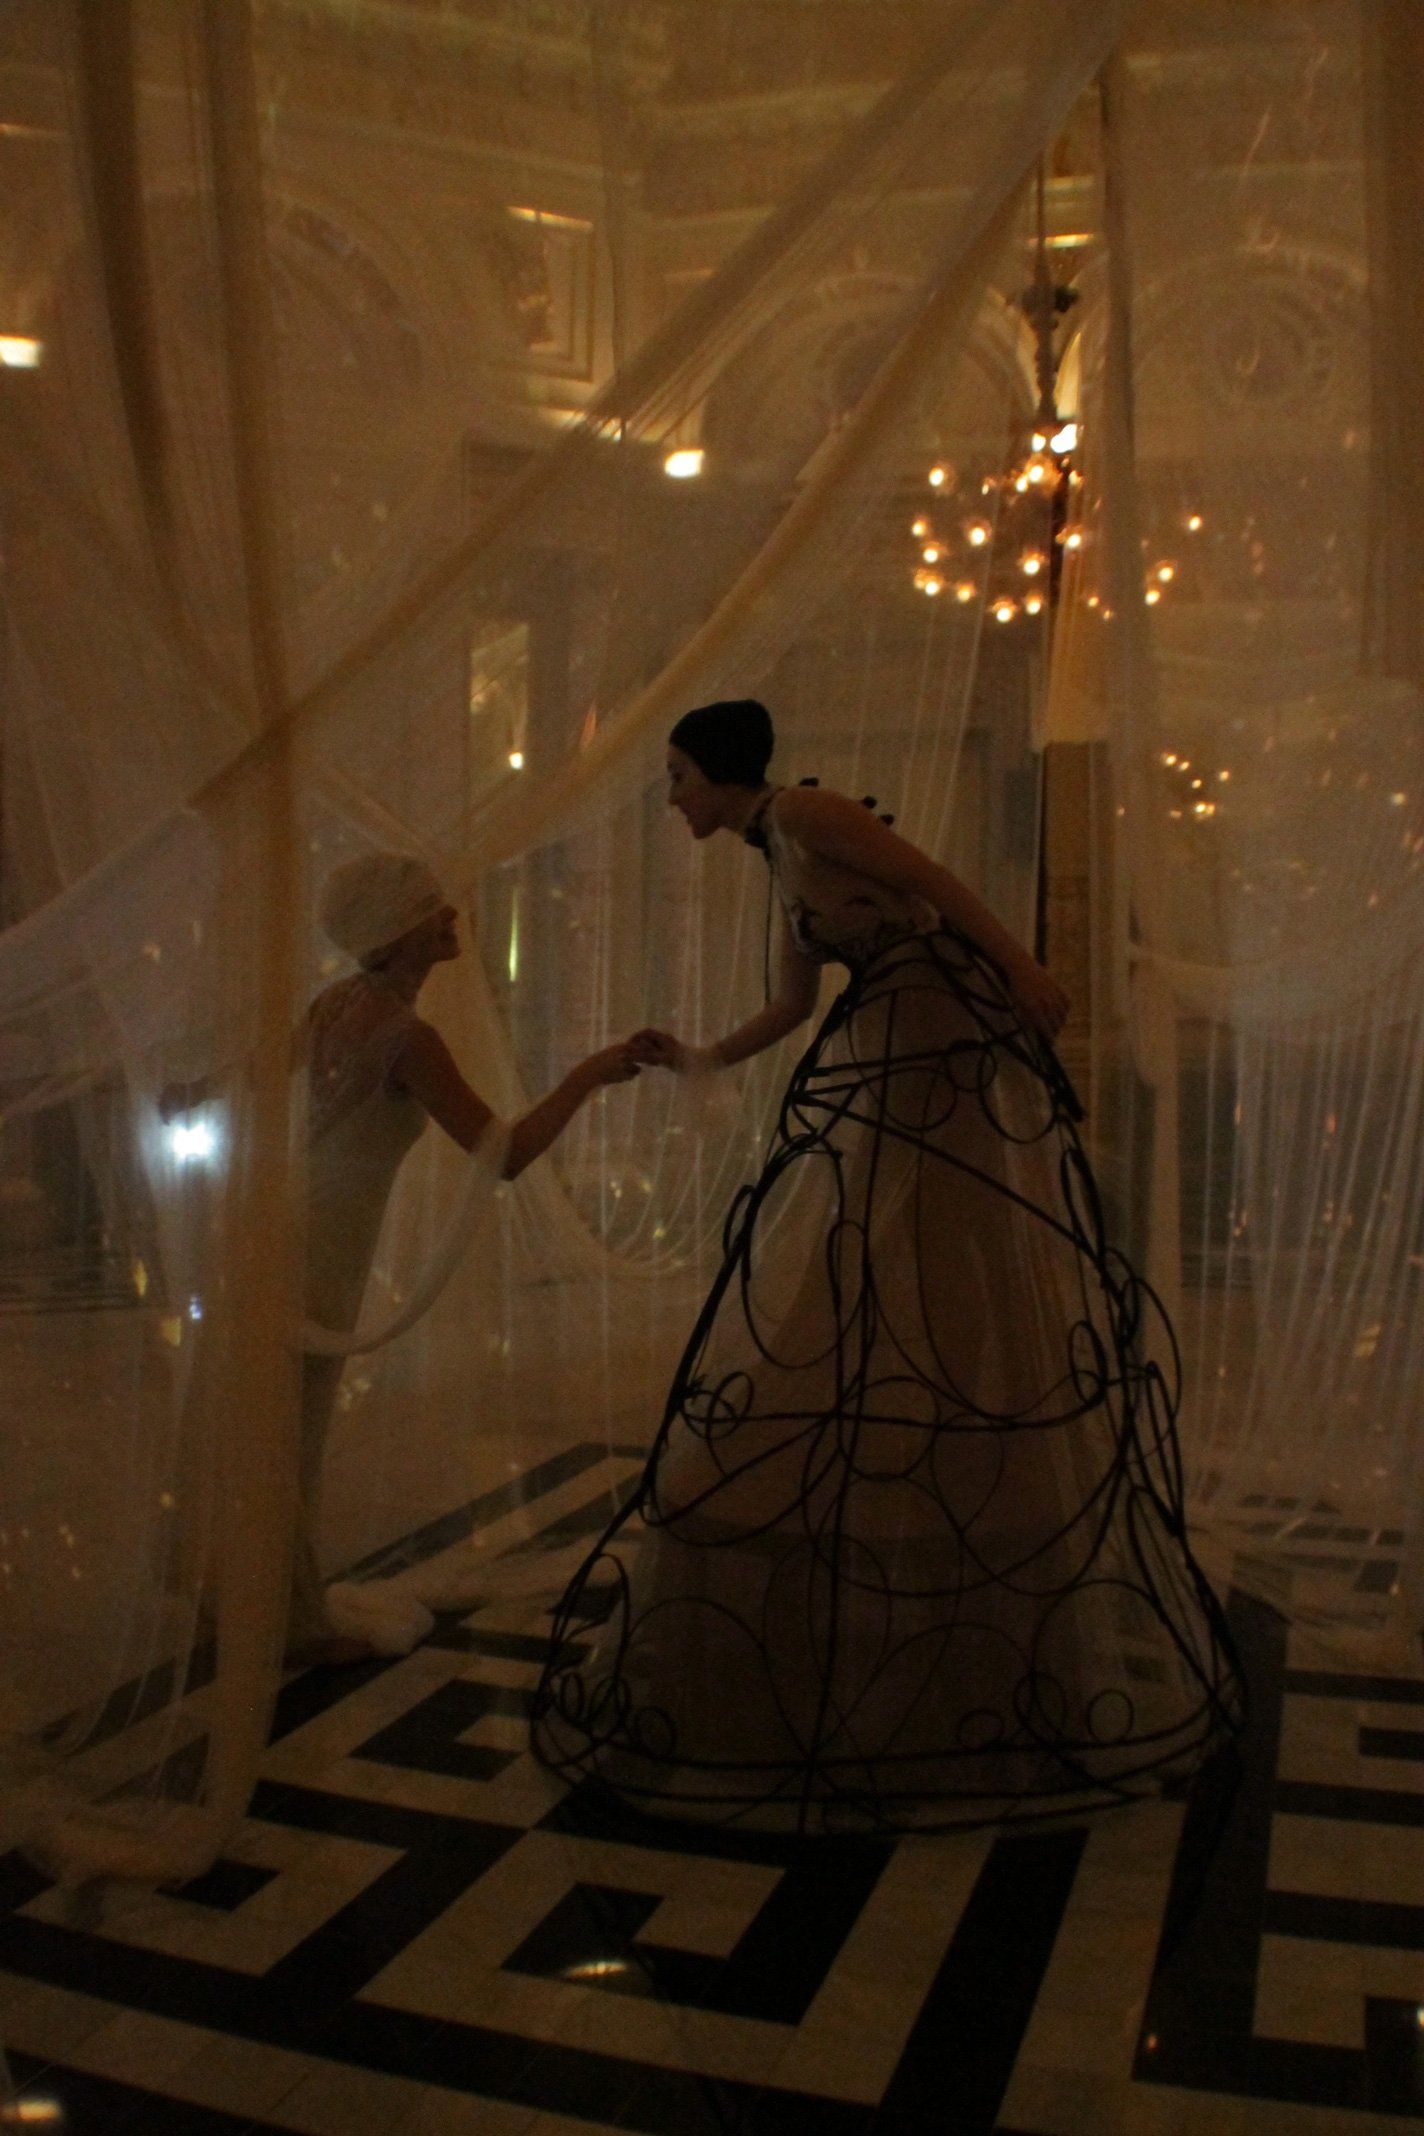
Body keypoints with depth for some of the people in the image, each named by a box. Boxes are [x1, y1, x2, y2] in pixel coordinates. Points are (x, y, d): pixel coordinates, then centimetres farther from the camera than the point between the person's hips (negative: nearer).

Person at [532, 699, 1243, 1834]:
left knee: (973, 1312, -6)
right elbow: (794, 1003, 29)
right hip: (878, 1079, 10)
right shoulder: (779, 860, 23)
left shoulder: (805, 814, -4)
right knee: (839, 1322, 10)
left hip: (945, 1059, -10)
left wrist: (1020, 969, -22)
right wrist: (702, 1061, 39)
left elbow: (933, 878, -13)